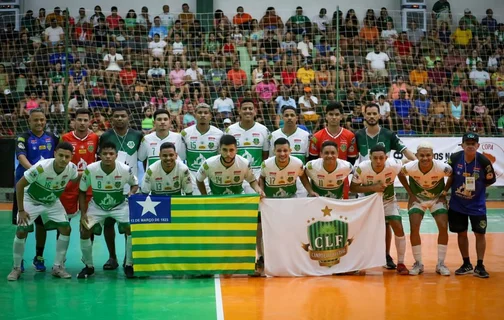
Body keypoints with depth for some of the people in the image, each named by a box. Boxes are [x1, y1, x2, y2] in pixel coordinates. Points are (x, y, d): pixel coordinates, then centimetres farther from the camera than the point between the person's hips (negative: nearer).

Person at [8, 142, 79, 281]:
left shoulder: (72, 168, -22)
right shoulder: (41, 167, -36)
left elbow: (76, 180, 6)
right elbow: (19, 185, -24)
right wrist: (21, 210, -21)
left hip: (53, 203, 4)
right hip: (31, 201, -4)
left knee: (66, 229, -8)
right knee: (21, 232, -12)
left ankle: (58, 267, 5)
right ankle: (16, 268, 8)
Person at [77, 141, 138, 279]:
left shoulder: (125, 169, -23)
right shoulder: (90, 169, -22)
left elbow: (135, 184, -1)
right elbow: (82, 191, -7)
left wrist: (131, 193, -25)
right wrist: (83, 213, -13)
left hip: (120, 206, -1)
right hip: (97, 206, 1)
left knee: (131, 229, -21)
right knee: (85, 231, -15)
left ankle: (129, 265, 1)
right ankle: (89, 266, 8)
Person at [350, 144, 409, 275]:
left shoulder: (394, 165, -28)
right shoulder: (362, 168, -29)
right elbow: (352, 188, -20)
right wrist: (372, 188, -32)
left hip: (389, 201, 0)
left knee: (398, 228, -12)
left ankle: (400, 263, 3)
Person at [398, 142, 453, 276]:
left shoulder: (442, 168, -30)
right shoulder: (410, 167, -28)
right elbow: (400, 175, -4)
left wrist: (444, 193, -8)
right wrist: (410, 194, -6)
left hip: (437, 198, 0)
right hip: (417, 198, 0)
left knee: (443, 227, -12)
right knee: (414, 228, -12)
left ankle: (441, 264, 3)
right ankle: (418, 263, 4)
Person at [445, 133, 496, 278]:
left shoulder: (484, 161, -18)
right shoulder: (454, 158, -13)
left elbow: (490, 181, -4)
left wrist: (475, 188, -8)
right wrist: (445, 191, -1)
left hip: (477, 205, -2)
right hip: (457, 204, 2)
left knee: (480, 233, 0)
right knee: (461, 233, 9)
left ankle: (479, 266, 12)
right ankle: (466, 264, 22)